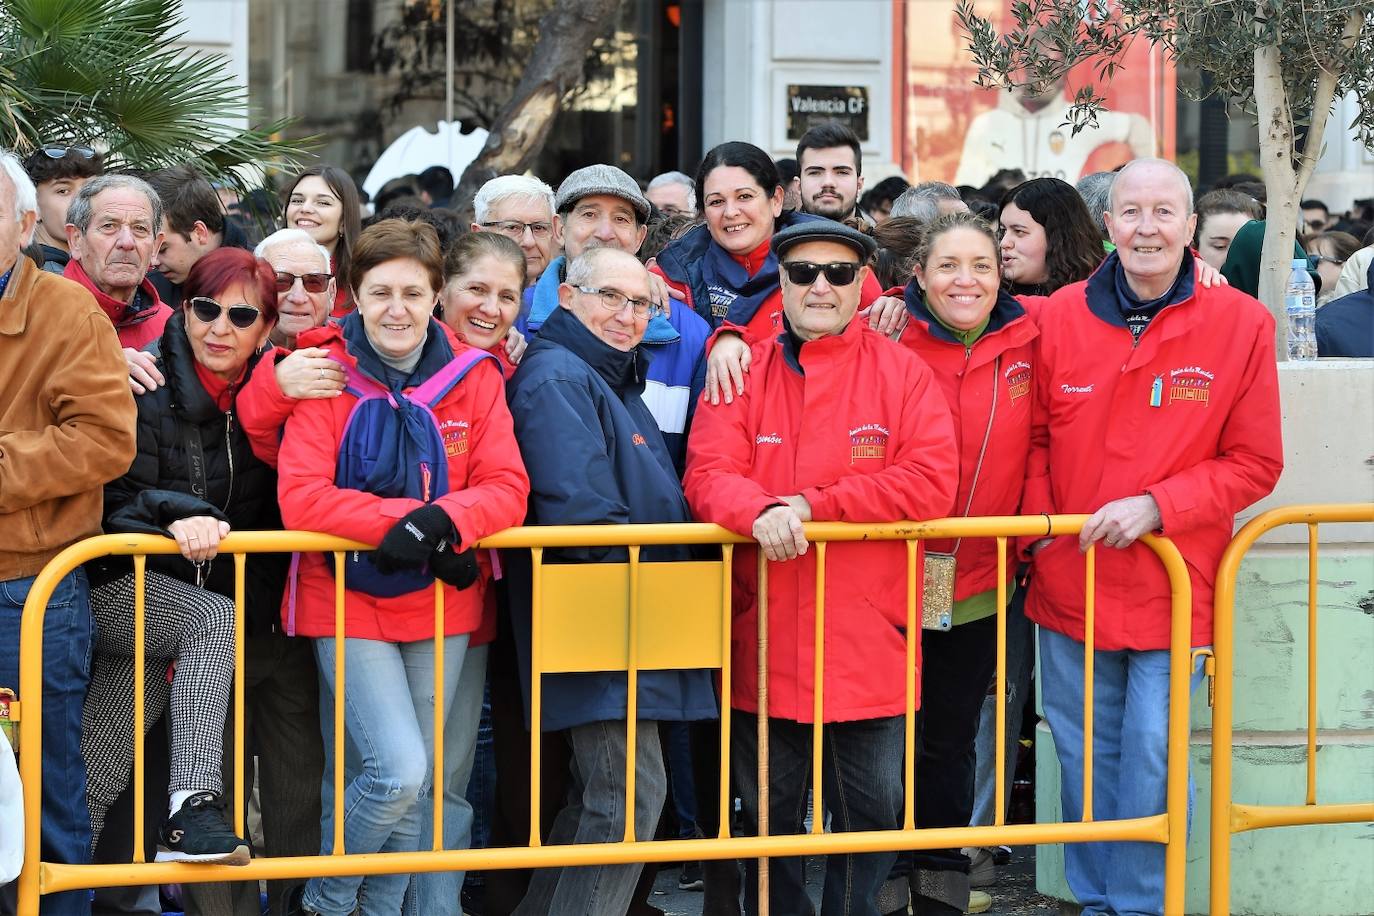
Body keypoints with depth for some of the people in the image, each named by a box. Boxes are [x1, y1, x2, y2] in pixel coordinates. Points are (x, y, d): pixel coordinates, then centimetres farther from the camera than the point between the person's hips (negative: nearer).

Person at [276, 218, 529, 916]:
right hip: (348, 602, -4)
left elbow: (506, 488, -3)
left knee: (414, 789, 9)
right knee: (398, 771, -16)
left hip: (441, 607, 4)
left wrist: (444, 520, -23)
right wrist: (405, 520, -24)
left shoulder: (473, 376, 3)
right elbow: (300, 496, -16)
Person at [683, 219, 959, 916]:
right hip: (765, 643, 1)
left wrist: (813, 504, -17)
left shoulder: (901, 373, 1)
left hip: (869, 643, -1)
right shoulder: (742, 372, 4)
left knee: (870, 812, 9)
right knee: (768, 813, 12)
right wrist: (760, 513, -30)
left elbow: (933, 483, -11)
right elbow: (708, 474, -8)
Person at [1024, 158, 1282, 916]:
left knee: (1151, 764, -1)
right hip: (1071, 583, 2)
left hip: (1174, 589, -2)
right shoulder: (1060, 318, -1)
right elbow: (1034, 440, 10)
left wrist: (1155, 506, -16)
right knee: (1085, 761, 12)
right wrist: (1041, 528, -4)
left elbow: (1254, 464, -5)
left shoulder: (1242, 325, -8)